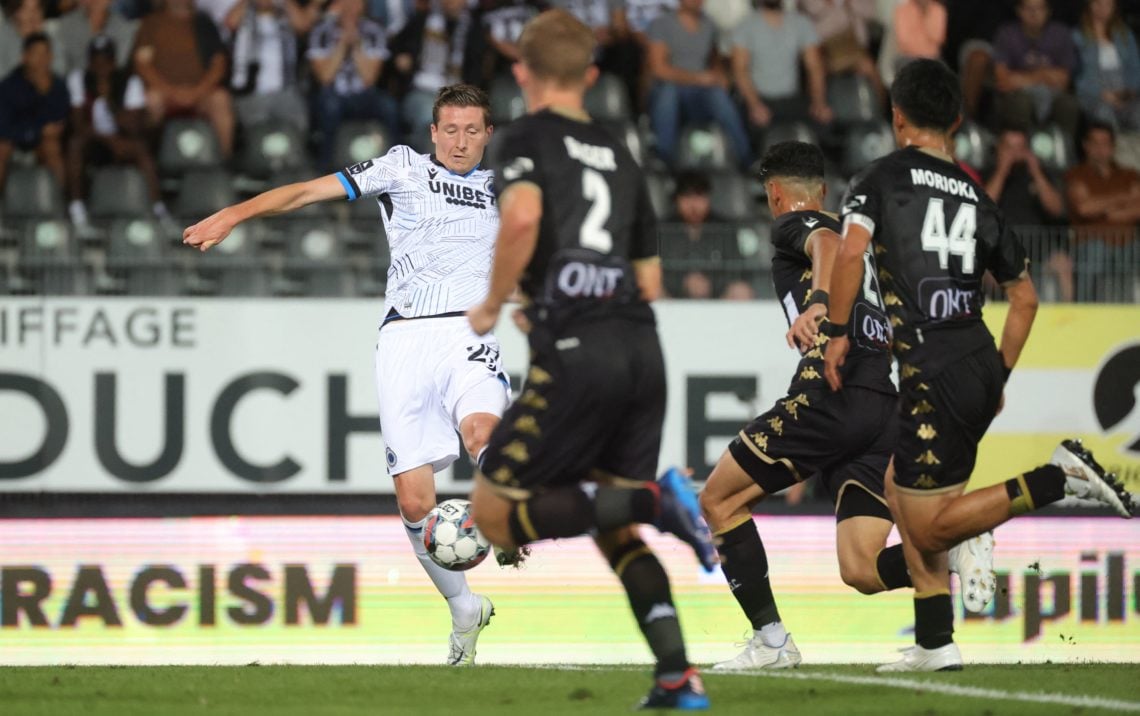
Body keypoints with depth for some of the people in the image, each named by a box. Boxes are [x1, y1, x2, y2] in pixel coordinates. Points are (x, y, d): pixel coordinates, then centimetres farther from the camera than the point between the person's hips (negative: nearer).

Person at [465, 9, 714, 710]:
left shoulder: (528, 138, 3)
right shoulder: (620, 156, 21)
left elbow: (523, 214, -19)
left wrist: (494, 303, -5)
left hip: (575, 355, -6)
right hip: (642, 348, 7)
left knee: (495, 511, 0)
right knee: (615, 530, 14)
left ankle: (652, 498, -17)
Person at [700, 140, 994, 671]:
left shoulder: (794, 225, 8)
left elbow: (827, 244, -17)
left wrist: (817, 303, -34)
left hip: (832, 396, -7)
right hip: (886, 406, 7)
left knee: (719, 500, 8)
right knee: (860, 570, 2)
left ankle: (770, 639, 0)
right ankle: (956, 548, -23)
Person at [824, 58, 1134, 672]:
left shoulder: (881, 178, 0)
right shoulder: (975, 197, 15)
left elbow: (852, 250, -17)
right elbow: (1024, 297, 18)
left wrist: (837, 332, -6)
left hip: (934, 377, -7)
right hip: (981, 366, 7)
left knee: (927, 527, -1)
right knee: (899, 487, 21)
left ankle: (1058, 478, -16)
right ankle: (935, 644, 17)